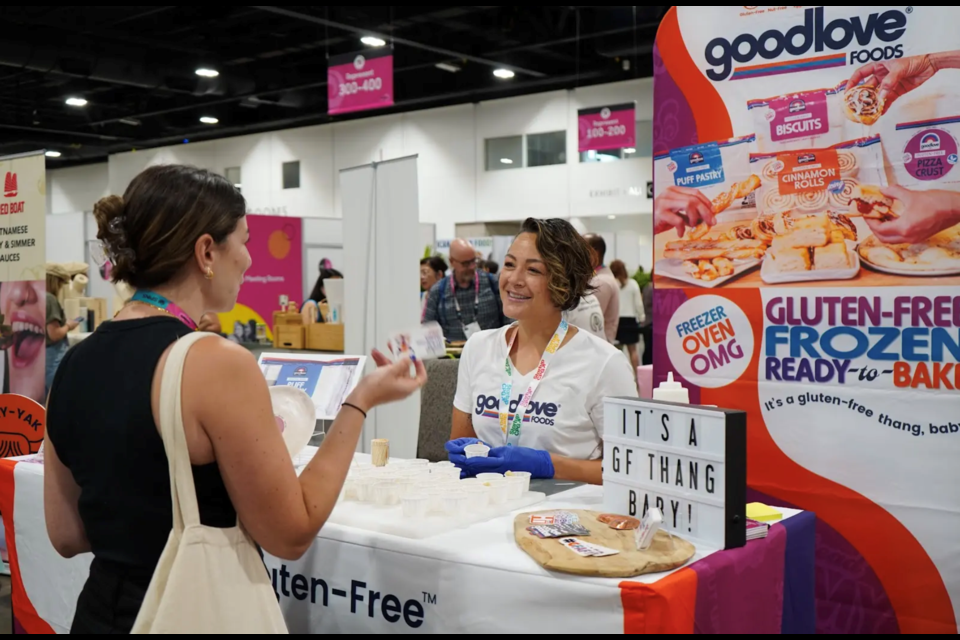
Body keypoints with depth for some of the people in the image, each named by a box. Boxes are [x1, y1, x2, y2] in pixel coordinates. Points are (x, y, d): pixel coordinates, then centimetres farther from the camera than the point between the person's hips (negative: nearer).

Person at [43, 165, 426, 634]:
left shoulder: (74, 363, 0)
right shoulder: (217, 363, -21)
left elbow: (66, 536, 7)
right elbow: (291, 534, -15)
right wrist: (360, 403, -10)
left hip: (102, 610, 6)